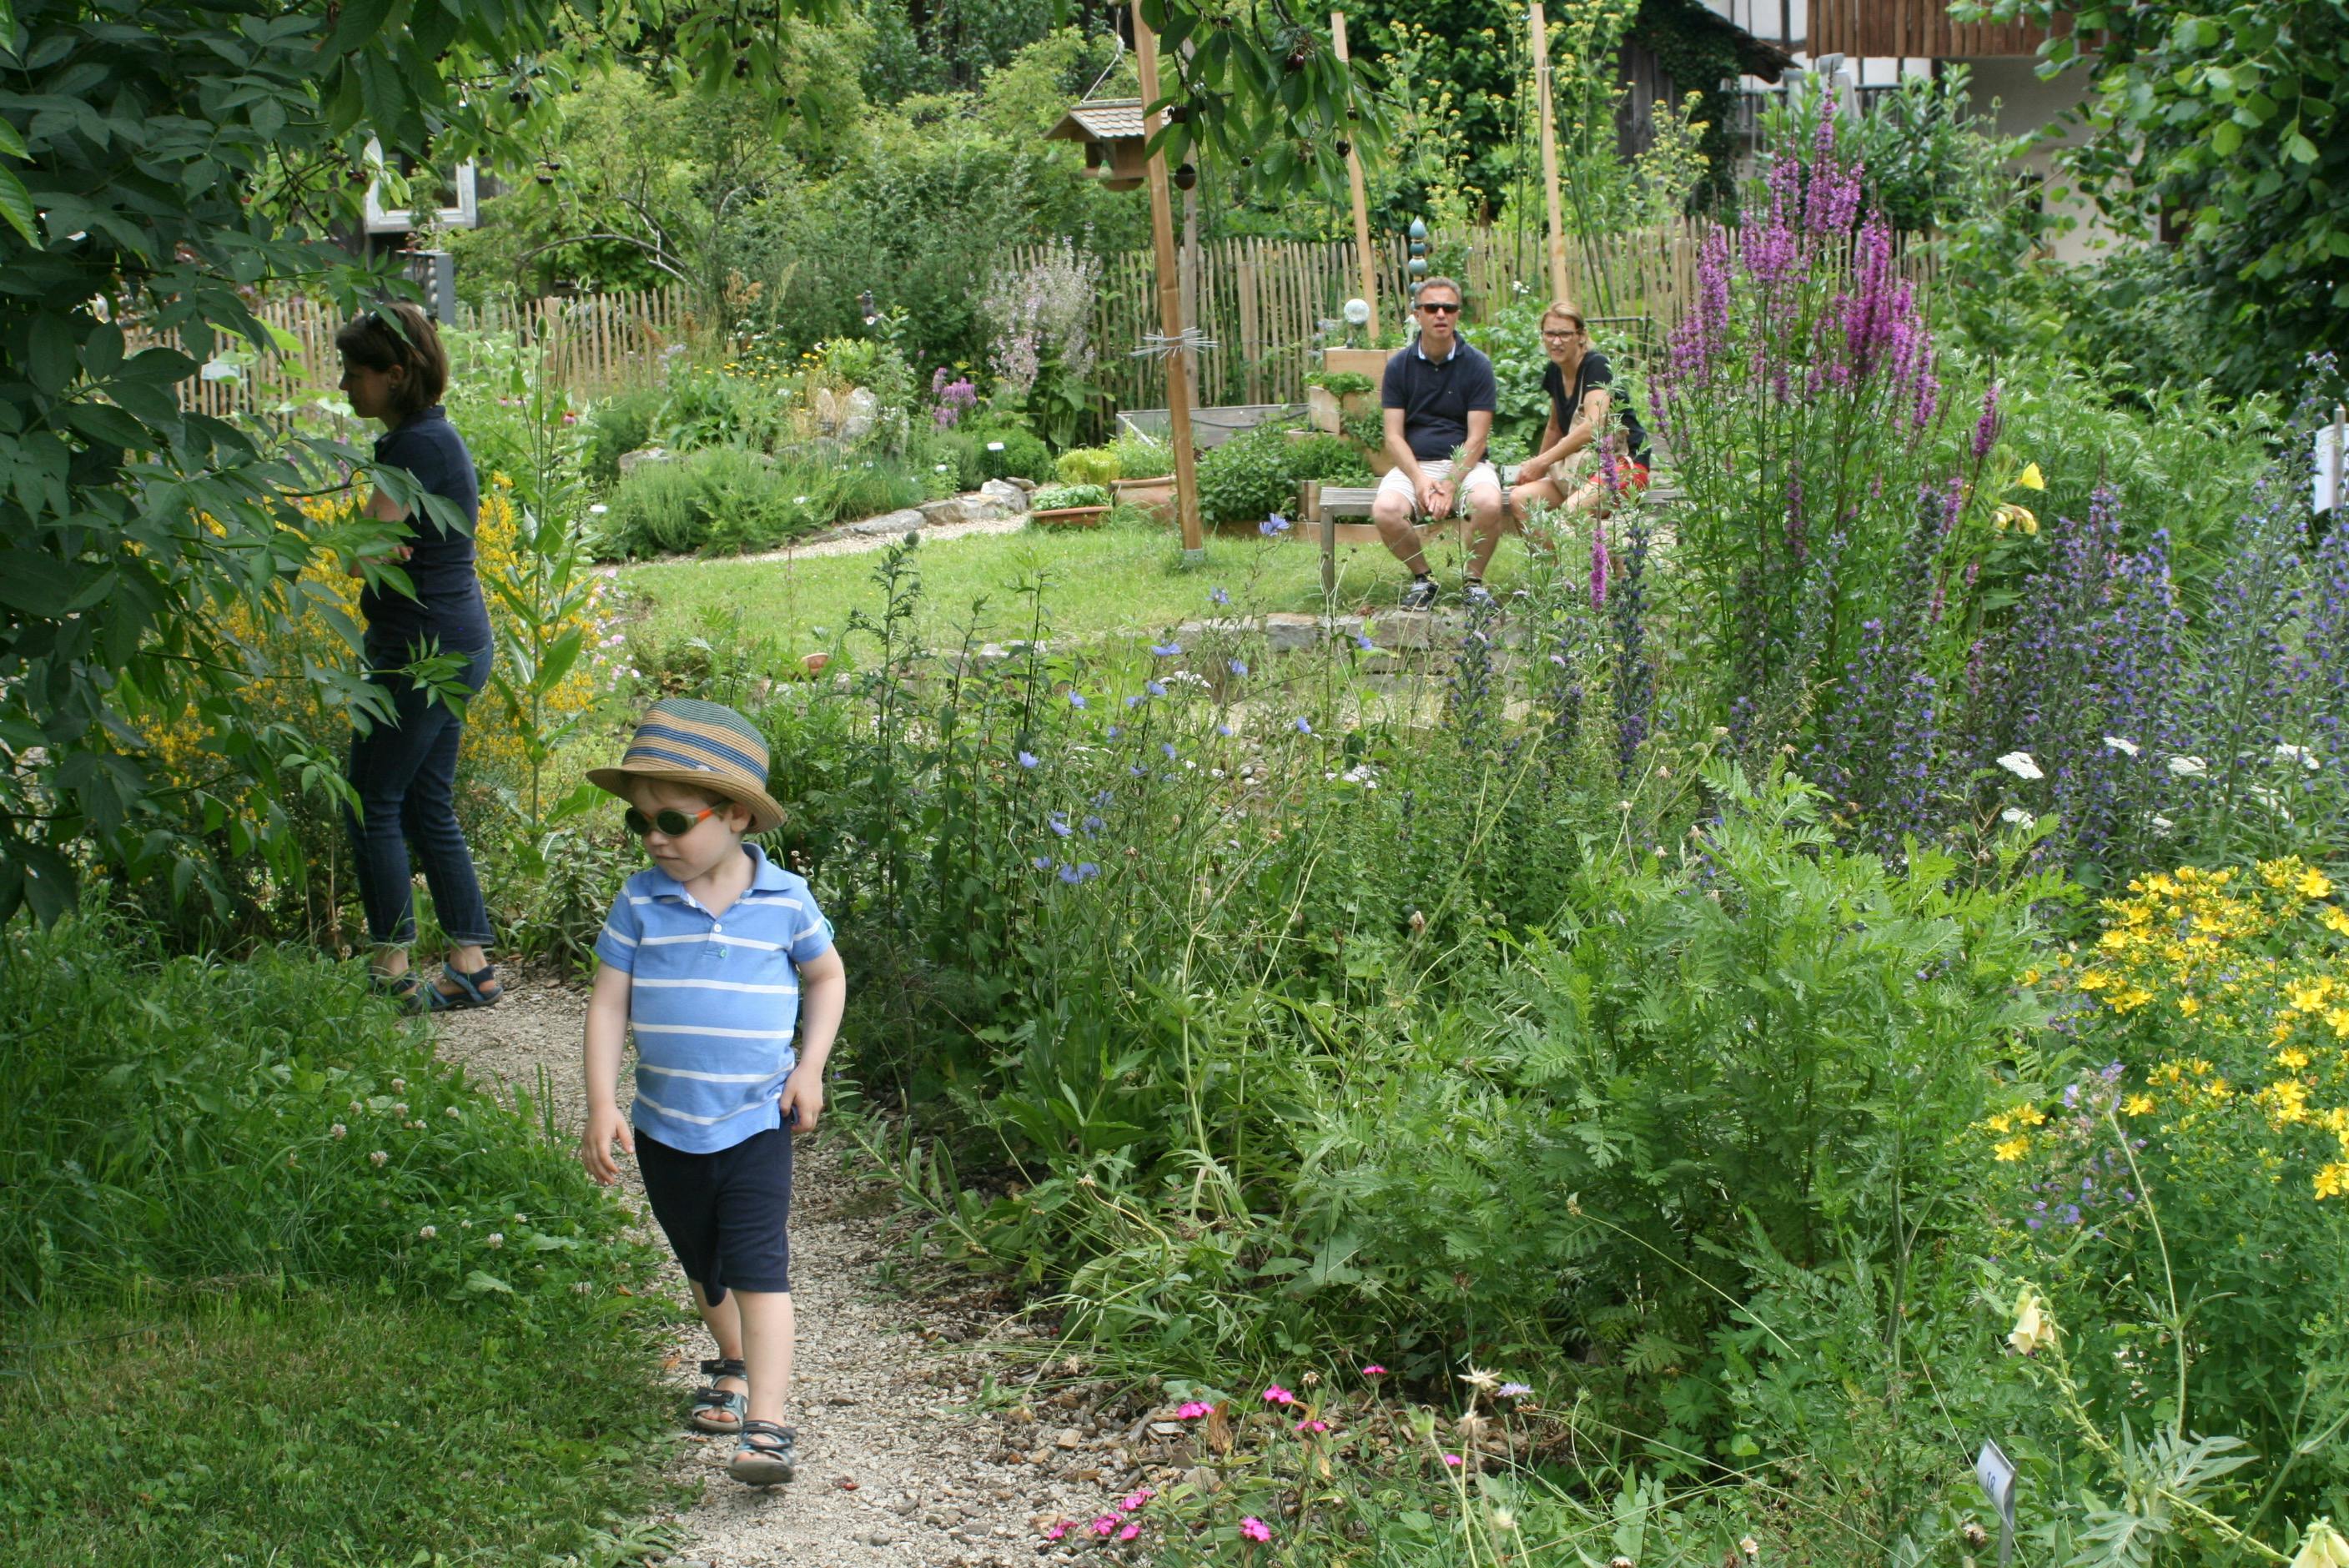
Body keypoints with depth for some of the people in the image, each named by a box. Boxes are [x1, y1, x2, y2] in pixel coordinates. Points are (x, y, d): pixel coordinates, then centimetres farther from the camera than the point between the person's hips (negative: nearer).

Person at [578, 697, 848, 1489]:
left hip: (758, 1120, -3)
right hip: (664, 1123, 3)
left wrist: (809, 1069, -1)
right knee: (702, 1266, 19)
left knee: (758, 1268, -12)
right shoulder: (641, 902, -6)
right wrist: (601, 1106, -11)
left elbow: (826, 977, 9)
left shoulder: (784, 899, -7)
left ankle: (766, 1425, -14)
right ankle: (732, 1365, 45)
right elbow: (608, 1003, -4)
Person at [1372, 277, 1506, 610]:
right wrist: (1419, 480, -17)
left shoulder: (1476, 365, 0)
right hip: (1413, 464, 1)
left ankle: (1474, 579, -7)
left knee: (1489, 504, -34)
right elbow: (1394, 436, 0)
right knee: (1385, 511, -30)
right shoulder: (1400, 365, 4)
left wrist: (1450, 485, -18)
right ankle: (1421, 578, -1)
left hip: (1465, 463, -1)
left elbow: (1477, 437, -4)